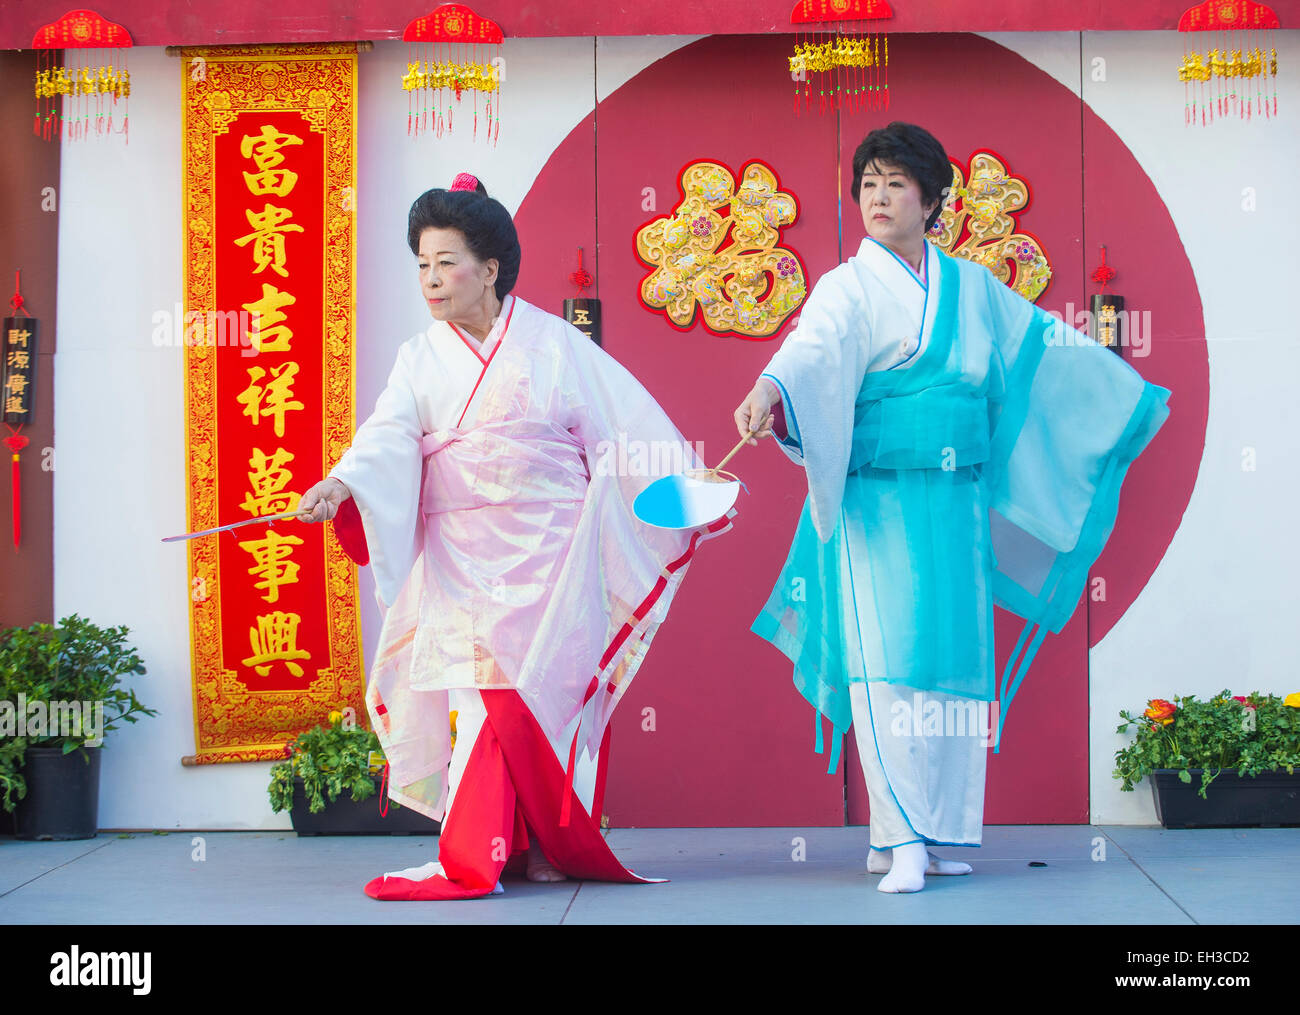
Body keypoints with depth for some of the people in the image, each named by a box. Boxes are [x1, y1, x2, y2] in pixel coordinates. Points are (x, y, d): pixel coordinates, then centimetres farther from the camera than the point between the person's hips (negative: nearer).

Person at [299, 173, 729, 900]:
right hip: (462, 561, 3)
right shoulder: (422, 359, 8)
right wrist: (341, 485, -26)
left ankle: (468, 859, -6)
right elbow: (389, 440, -7)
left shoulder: (553, 344, 2)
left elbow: (629, 428, 5)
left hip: (546, 558, -2)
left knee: (522, 696, -9)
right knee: (478, 696, -7)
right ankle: (533, 847, -1)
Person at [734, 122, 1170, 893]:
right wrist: (770, 394, -44)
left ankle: (935, 835, 11)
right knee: (888, 665, -12)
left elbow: (1045, 343, 26)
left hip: (958, 508, 5)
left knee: (955, 667, 4)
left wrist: (1132, 392, 36)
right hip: (878, 507, -5)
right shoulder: (848, 290, -2)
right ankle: (901, 840, -12)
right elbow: (812, 352, -21)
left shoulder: (973, 289, 13)